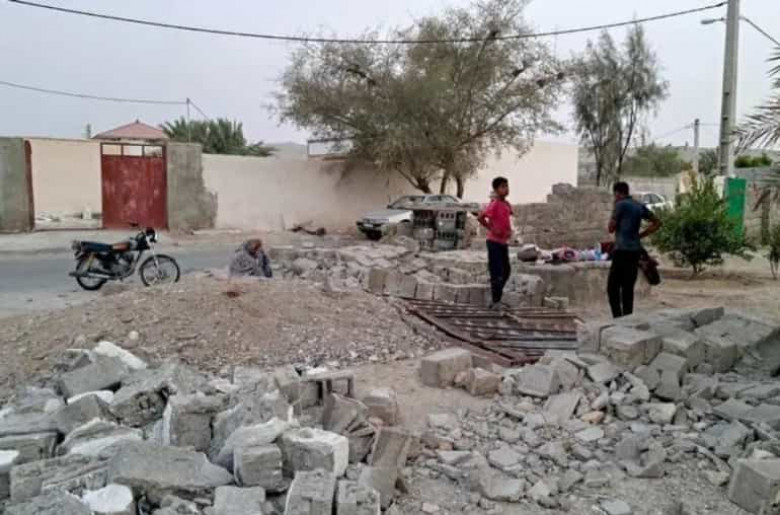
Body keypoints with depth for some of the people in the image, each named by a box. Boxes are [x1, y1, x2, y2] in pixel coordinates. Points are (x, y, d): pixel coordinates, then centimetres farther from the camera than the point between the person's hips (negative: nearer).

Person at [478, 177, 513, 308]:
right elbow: (480, 217, -23)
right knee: (497, 272, -5)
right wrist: (492, 229, -19)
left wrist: (509, 231, 7)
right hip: (494, 242, -9)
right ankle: (495, 301, 2)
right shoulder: (494, 204, -14)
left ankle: (497, 298, 23)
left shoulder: (507, 205, 10)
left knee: (506, 270, 13)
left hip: (504, 242, 9)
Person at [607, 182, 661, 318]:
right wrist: (640, 235, 16)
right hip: (636, 250, 7)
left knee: (613, 287, -4)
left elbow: (611, 228, -4)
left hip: (622, 250, -7)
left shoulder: (620, 205, -7)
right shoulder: (639, 206, 14)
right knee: (628, 287, 11)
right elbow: (657, 223, 19)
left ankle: (618, 318, -12)